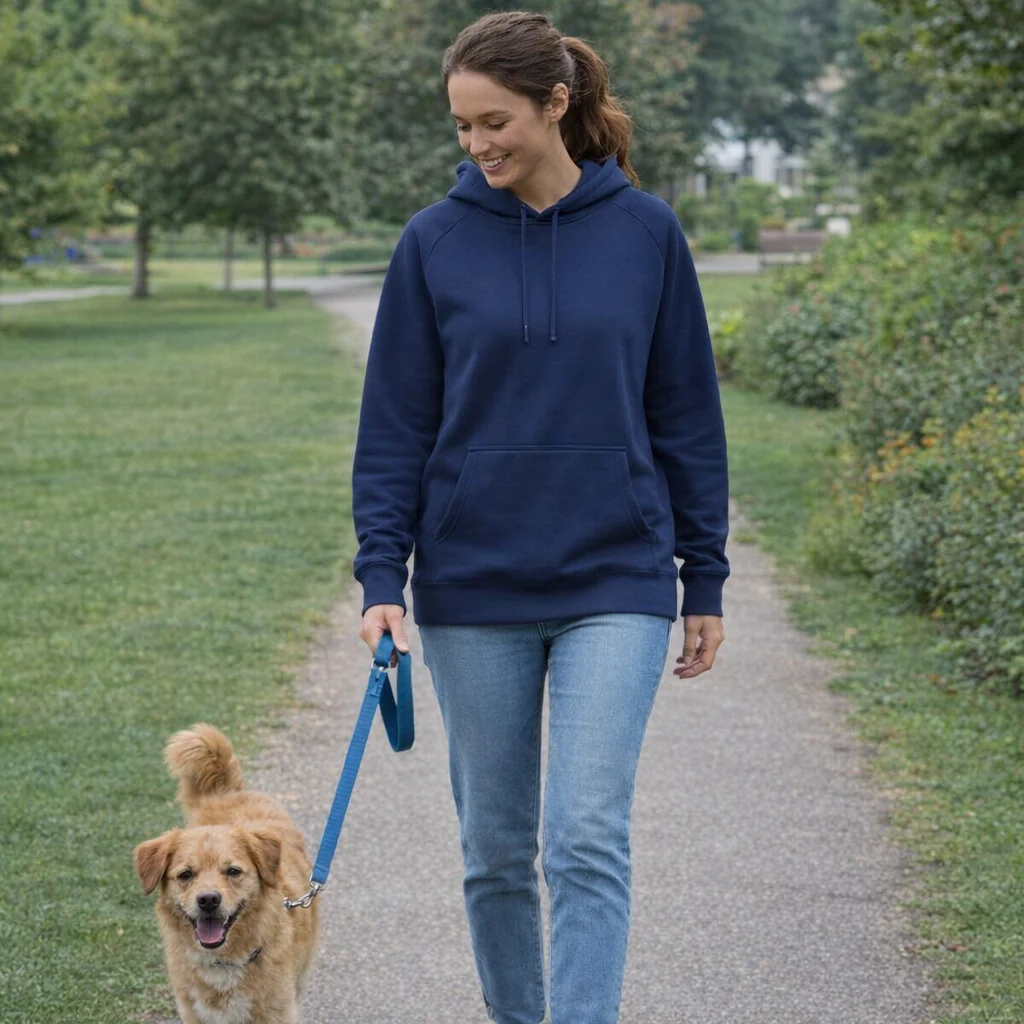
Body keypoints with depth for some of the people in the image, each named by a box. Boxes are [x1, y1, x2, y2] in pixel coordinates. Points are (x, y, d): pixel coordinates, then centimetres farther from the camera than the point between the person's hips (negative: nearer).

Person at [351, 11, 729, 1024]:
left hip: (615, 585, -1)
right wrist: (382, 576, -6)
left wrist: (705, 580, 6)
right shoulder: (434, 243, 0)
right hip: (473, 593, 1)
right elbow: (394, 425, 3)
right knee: (495, 850, 9)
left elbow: (685, 416, 5)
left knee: (588, 839, -10)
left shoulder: (645, 232, 0)